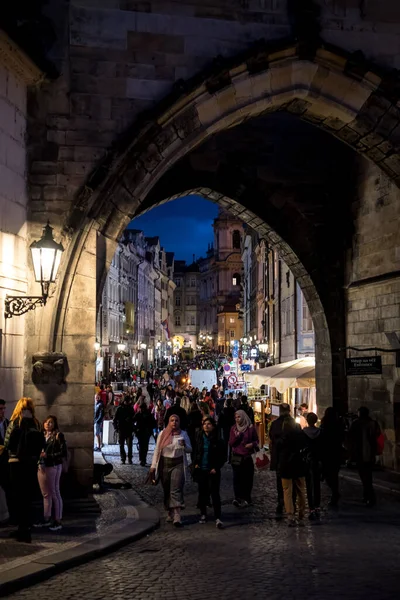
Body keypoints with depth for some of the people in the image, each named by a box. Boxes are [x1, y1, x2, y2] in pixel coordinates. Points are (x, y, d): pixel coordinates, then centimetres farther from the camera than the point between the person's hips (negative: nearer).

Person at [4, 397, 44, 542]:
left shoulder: (15, 423, -8)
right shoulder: (36, 424, 4)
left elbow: (7, 444, -9)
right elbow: (41, 444, 6)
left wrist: (13, 450, 11)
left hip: (17, 463, -4)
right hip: (32, 463, 4)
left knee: (18, 497, 2)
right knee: (28, 497, 14)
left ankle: (24, 530, 0)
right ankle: (26, 528, 19)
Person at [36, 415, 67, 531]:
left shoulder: (58, 435, -4)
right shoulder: (42, 435, 13)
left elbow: (63, 453, -10)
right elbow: (39, 450, 18)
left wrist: (47, 455, -15)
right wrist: (39, 456, -4)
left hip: (53, 467, -6)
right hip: (41, 467, 6)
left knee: (55, 493, -1)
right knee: (45, 494, 12)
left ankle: (57, 521, 4)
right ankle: (46, 519, 20)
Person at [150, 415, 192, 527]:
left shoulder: (183, 434, 4)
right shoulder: (162, 434, 3)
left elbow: (190, 450, 9)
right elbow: (157, 450, 6)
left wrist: (184, 445, -13)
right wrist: (153, 466, 1)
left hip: (178, 464, -2)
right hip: (164, 464, 2)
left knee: (176, 490, -12)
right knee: (167, 491, 8)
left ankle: (177, 517, -18)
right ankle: (170, 514, 23)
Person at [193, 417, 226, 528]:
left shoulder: (217, 440, -6)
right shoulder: (199, 438, 4)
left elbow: (223, 456, -2)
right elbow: (195, 452, 16)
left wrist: (216, 468, -9)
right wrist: (195, 463, 2)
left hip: (213, 471, -4)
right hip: (201, 470, 4)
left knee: (215, 493, -6)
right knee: (202, 492, 11)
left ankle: (218, 518, -7)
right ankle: (203, 514, 25)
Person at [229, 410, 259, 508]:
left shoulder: (251, 428, 0)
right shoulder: (233, 428, 5)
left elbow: (256, 440, 10)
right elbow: (230, 444, 5)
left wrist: (252, 444, -12)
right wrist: (236, 437, -14)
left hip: (248, 457, -1)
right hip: (236, 457, 1)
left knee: (248, 478, 1)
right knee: (237, 478, -8)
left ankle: (246, 498, 11)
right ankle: (238, 498, -9)